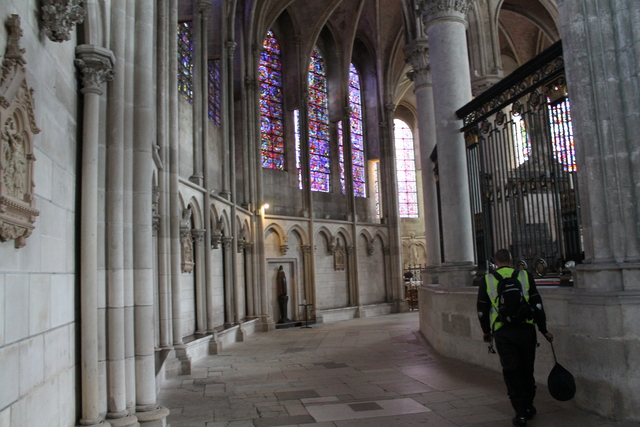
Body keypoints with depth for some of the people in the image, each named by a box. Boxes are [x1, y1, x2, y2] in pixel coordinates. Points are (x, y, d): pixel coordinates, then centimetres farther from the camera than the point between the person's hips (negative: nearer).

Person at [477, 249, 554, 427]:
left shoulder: (487, 280, 4)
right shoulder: (525, 276, 4)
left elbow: (482, 310, 6)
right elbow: (537, 305, 2)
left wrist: (486, 331, 19)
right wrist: (543, 330, 10)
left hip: (502, 332, -1)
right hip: (526, 330, 1)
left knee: (511, 372, 6)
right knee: (527, 370, 17)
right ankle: (528, 407, 29)